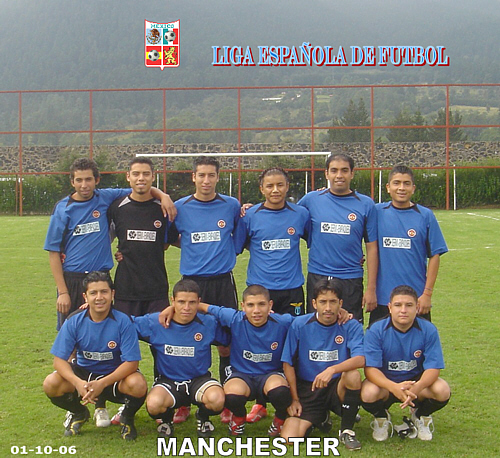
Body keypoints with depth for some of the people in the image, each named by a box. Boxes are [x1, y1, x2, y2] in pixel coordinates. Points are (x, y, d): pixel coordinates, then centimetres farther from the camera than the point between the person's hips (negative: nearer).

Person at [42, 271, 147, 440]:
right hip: (83, 374, 3)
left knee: (138, 385, -34)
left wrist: (102, 384, -33)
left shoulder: (123, 321, -18)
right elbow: (59, 359, -12)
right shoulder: (74, 322, -12)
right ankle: (79, 413, 11)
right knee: (51, 384, -24)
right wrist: (77, 382, -32)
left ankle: (127, 418, 3)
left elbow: (132, 362, -20)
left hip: (115, 376, -2)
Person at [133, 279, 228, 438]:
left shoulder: (209, 323, -6)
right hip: (168, 381, 0)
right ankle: (166, 419, 7)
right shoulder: (154, 322, -6)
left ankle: (203, 417, 6)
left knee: (217, 400, -33)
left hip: (199, 379, 0)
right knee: (153, 404, -33)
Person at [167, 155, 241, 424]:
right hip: (191, 281, 0)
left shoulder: (231, 206, 5)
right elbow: (169, 239, 18)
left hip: (223, 281, 0)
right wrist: (194, 248, 9)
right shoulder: (179, 208, 4)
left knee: (226, 343, 2)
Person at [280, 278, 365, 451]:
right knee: (289, 439, -19)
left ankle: (347, 430, -10)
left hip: (337, 387, -1)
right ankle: (320, 419, 16)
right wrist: (294, 399, -3)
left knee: (353, 375, -35)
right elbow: (288, 364, 2)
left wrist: (332, 370, -39)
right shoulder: (299, 325, -4)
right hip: (307, 389, 1)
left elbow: (360, 359, -24)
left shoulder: (351, 326, -7)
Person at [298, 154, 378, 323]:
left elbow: (372, 248, 1)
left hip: (351, 280, -1)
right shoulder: (311, 200, 3)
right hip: (317, 277, 1)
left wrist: (371, 288, -3)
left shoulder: (365, 204, 1)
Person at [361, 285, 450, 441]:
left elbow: (433, 368, -17)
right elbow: (370, 368, -22)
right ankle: (381, 416, 5)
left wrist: (416, 388, -39)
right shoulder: (376, 330, -17)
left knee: (442, 391, -28)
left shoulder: (428, 330, -13)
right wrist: (394, 387, -41)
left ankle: (421, 415, 9)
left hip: (416, 382, 1)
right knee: (369, 393, -34)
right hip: (385, 382, -1)